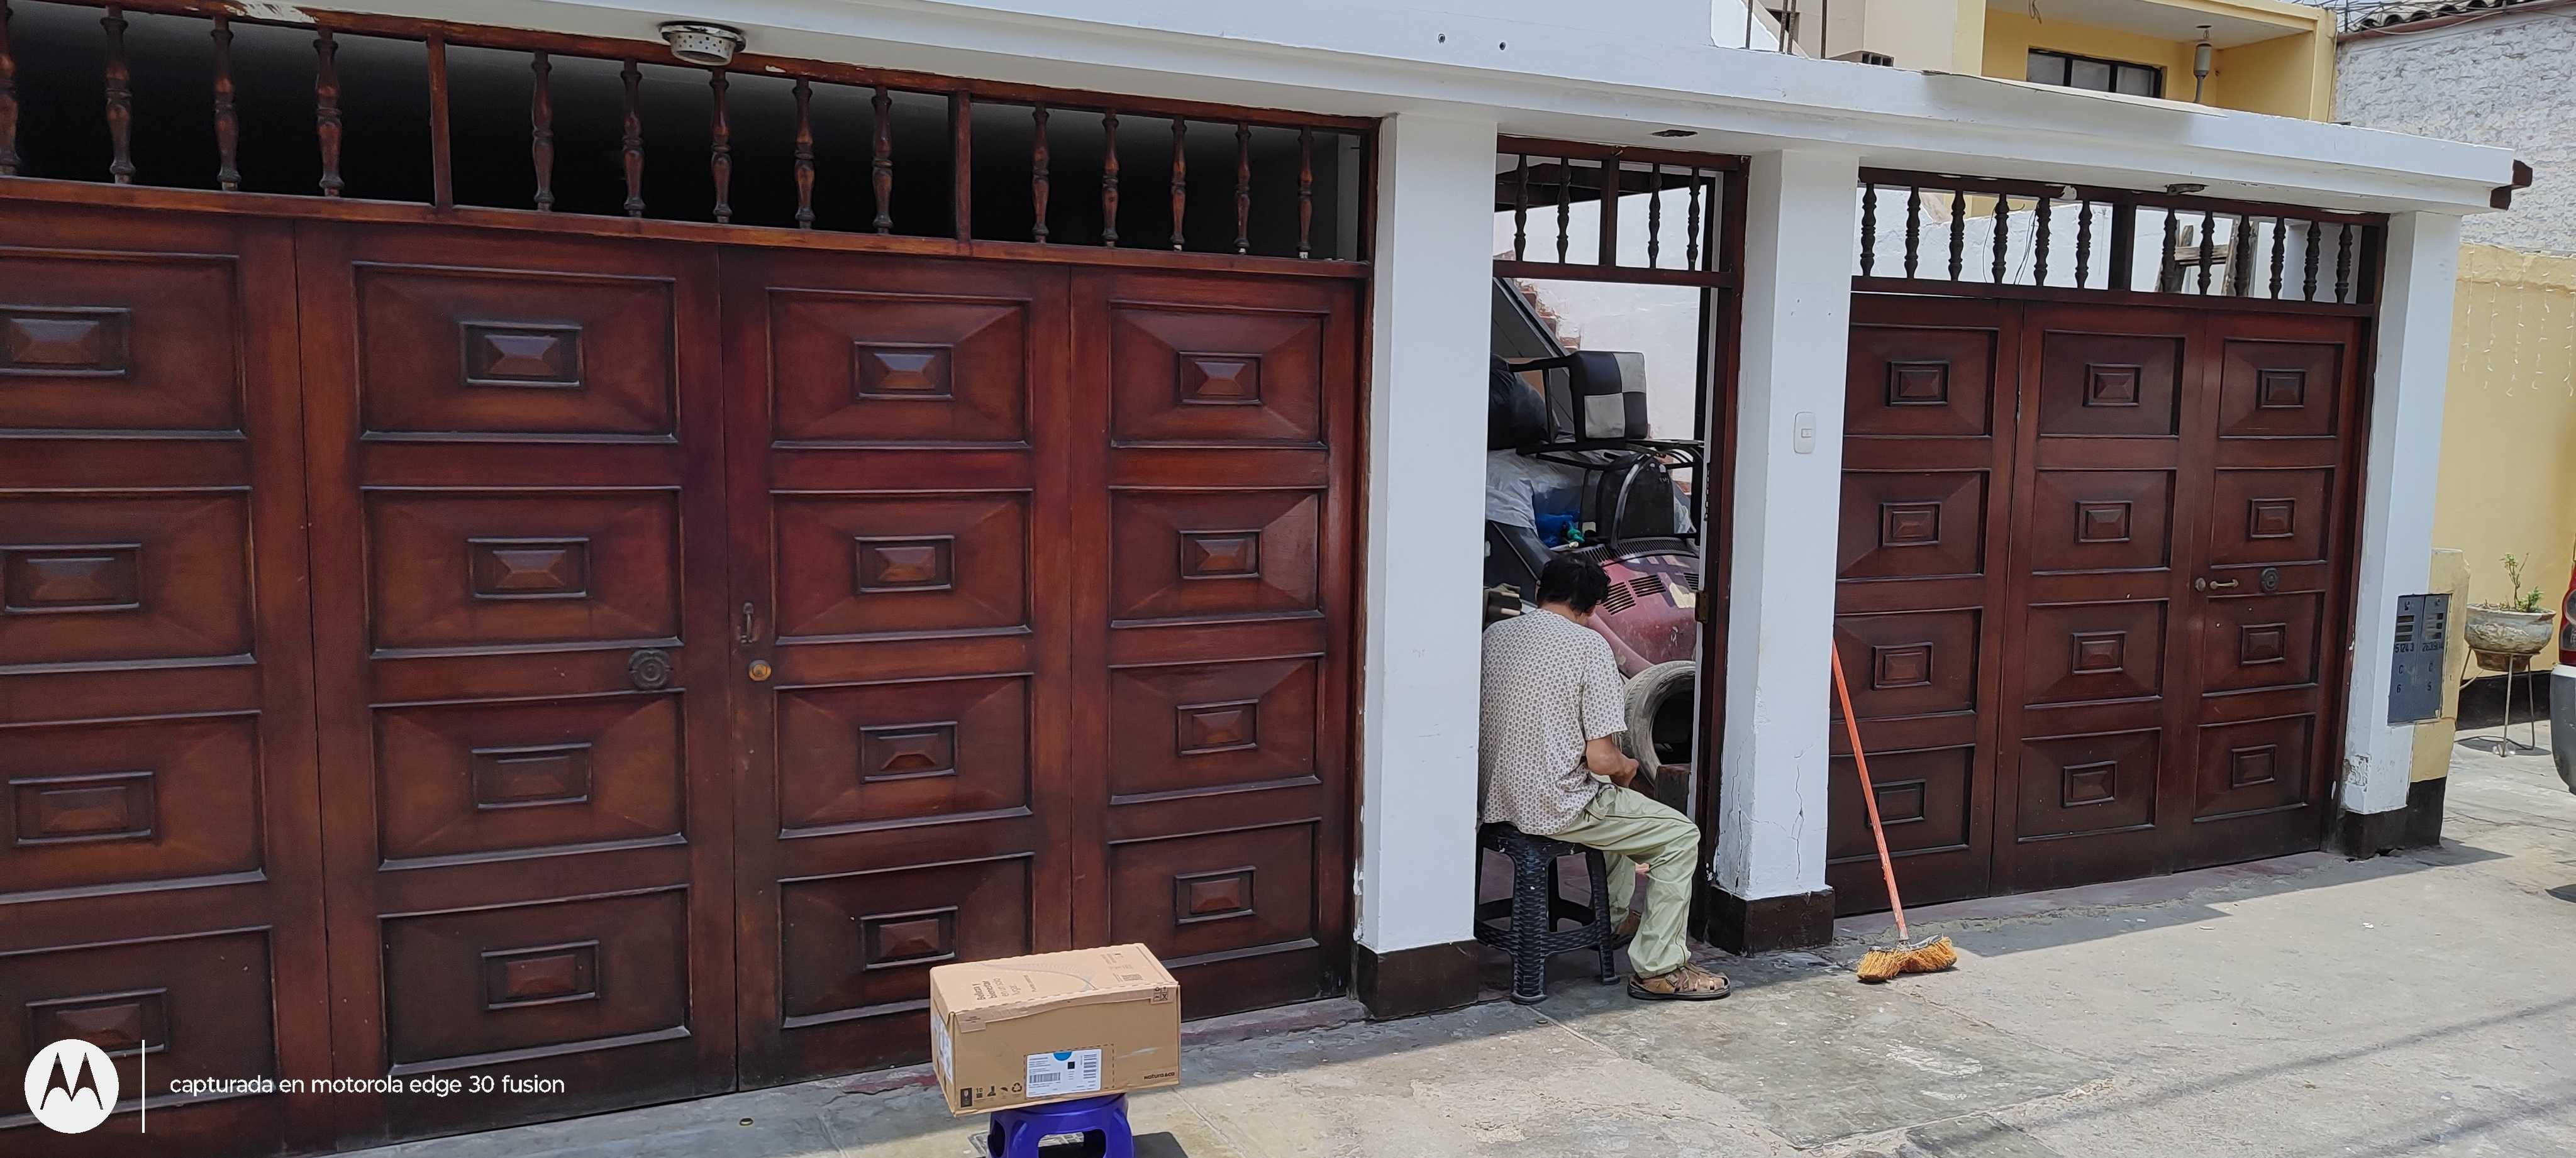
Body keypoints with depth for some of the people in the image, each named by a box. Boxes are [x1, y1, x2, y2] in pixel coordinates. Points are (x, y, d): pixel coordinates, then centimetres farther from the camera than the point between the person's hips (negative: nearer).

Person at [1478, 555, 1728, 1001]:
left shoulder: (1494, 635, 4)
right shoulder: (1588, 646, -15)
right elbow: (1601, 759, -18)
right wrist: (1627, 767, 6)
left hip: (1500, 799, 8)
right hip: (1558, 808, -8)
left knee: (1615, 801, 35)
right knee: (1681, 836, 6)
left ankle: (1614, 915, 42)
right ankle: (1657, 969, 4)